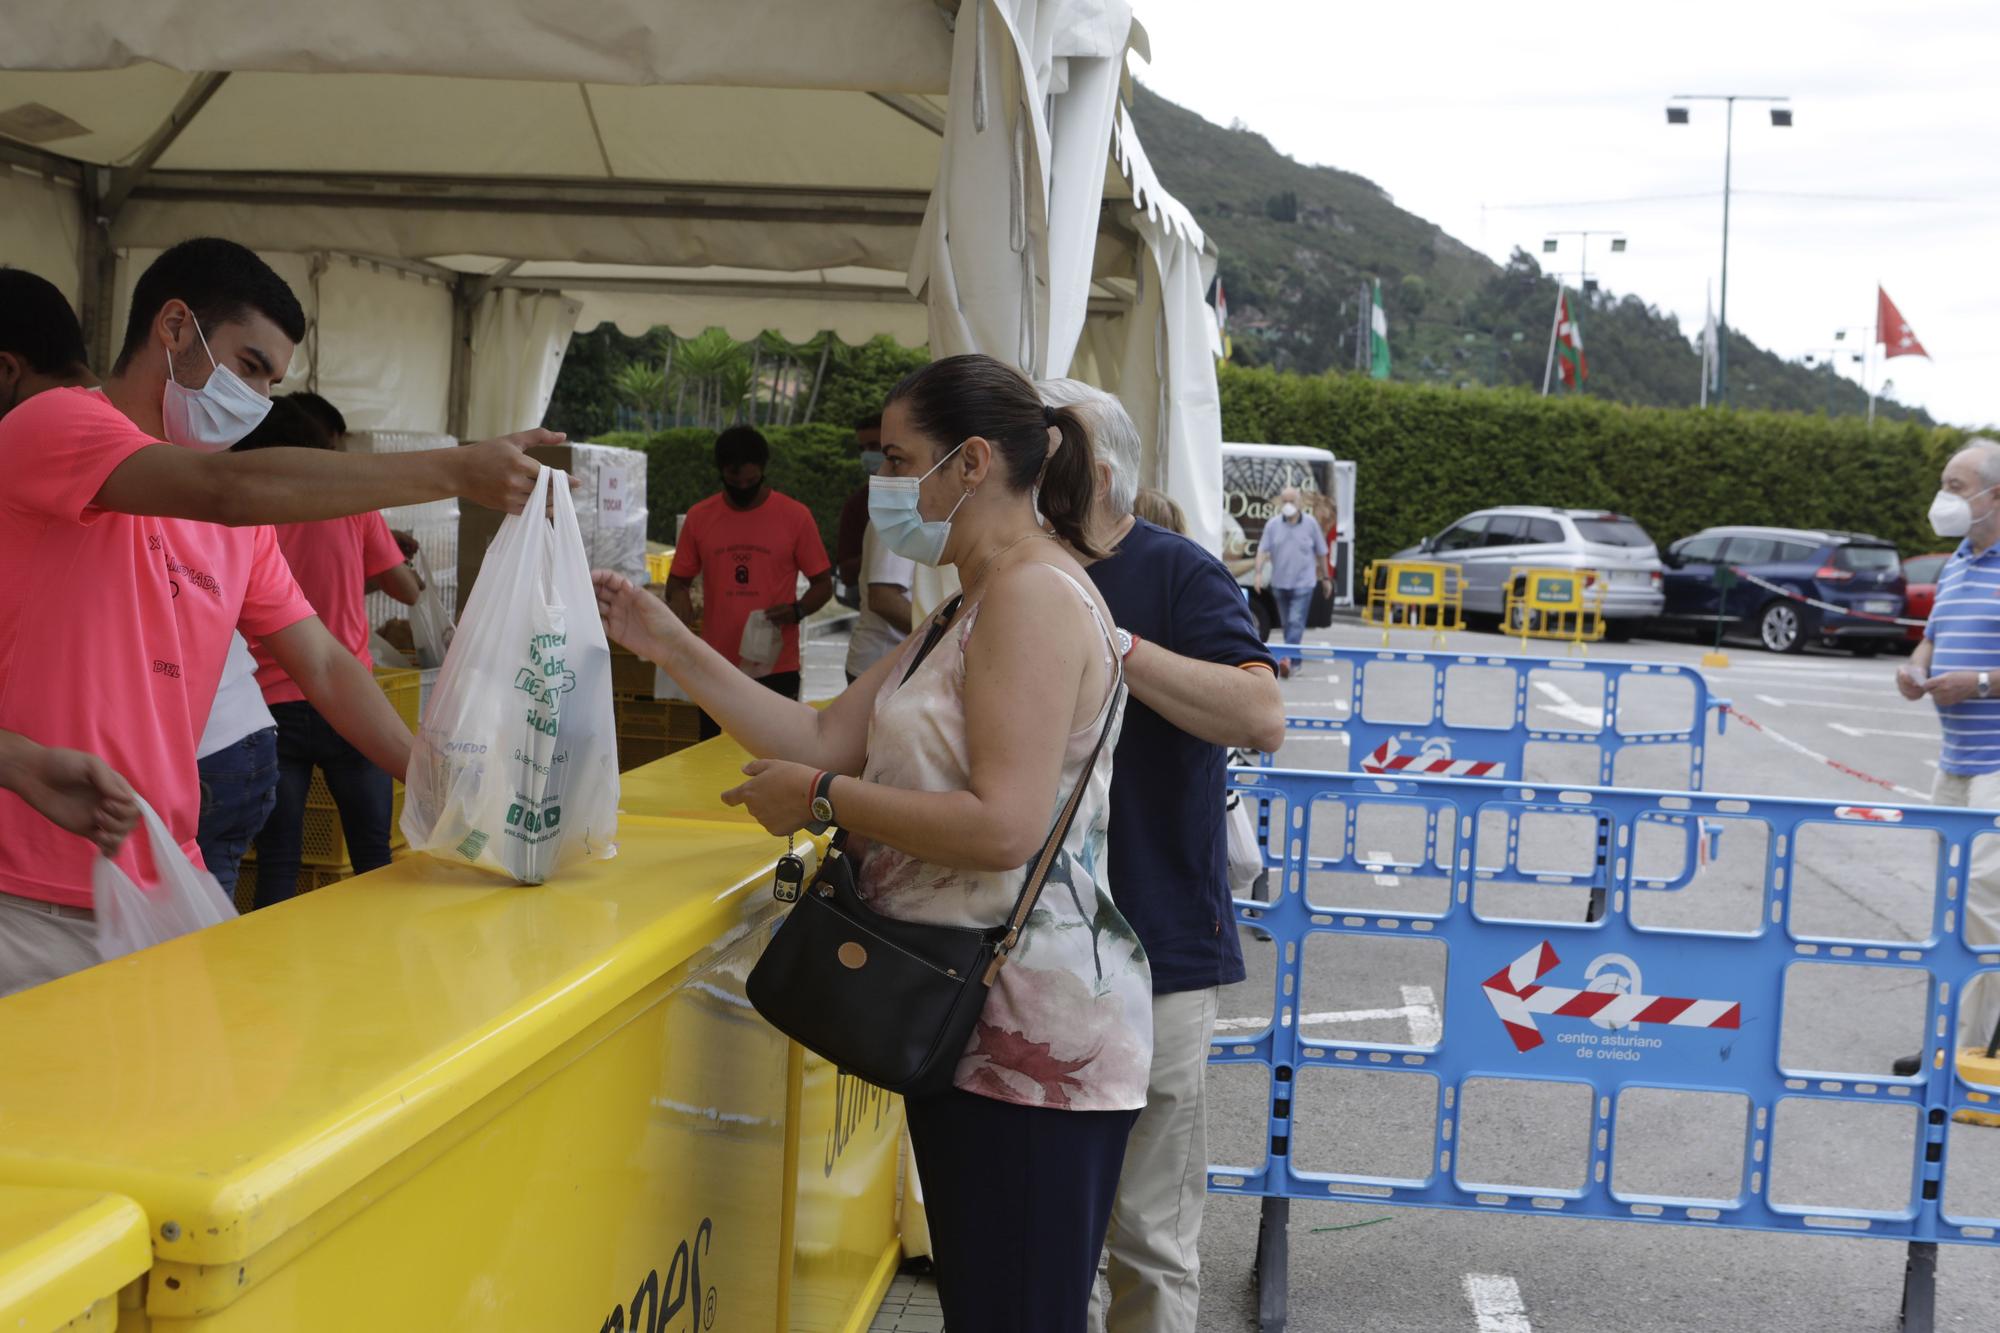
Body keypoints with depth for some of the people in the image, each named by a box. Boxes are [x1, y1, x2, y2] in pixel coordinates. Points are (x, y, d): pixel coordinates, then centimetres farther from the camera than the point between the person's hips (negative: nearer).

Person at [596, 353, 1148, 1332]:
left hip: (1033, 1030, -11)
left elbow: (1004, 827, -25)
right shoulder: (977, 608, 18)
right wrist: (665, 644, 10)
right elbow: (824, 738, 14)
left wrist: (820, 798, -14)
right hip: (977, 1009, 11)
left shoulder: (1034, 593, -15)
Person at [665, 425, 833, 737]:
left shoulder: (795, 516, -1)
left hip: (776, 669, -2)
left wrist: (796, 611, -16)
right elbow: (678, 579, 14)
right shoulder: (699, 516, 6)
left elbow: (823, 584, 4)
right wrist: (679, 597, -10)